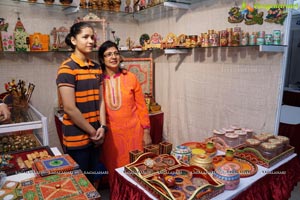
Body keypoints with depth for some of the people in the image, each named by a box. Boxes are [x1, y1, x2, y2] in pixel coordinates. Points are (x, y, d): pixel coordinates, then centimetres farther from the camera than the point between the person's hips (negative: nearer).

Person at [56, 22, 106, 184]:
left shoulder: (96, 68, 8)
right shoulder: (67, 68, -14)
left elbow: (99, 99, 8)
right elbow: (69, 108, -18)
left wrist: (102, 127, -3)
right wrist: (92, 131, -10)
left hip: (95, 136, 6)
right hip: (77, 137, -6)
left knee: (92, 180, 21)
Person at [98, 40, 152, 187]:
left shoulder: (130, 78, -3)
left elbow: (141, 106, 0)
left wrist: (146, 132, 0)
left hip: (132, 131, 0)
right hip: (110, 133, 0)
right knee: (114, 170, 12)